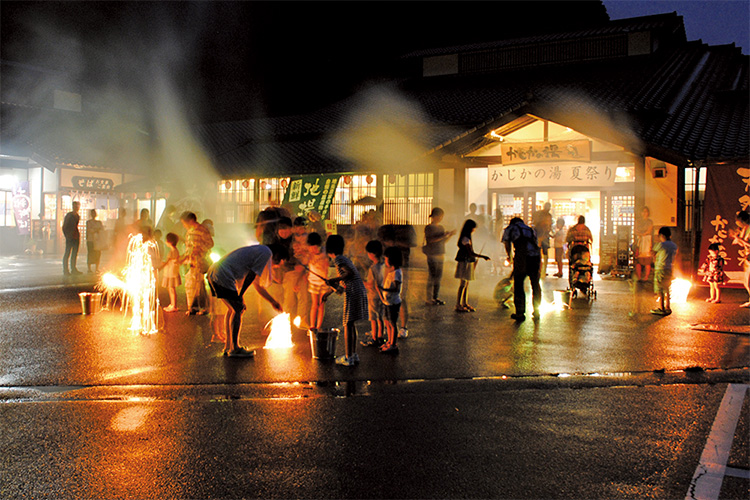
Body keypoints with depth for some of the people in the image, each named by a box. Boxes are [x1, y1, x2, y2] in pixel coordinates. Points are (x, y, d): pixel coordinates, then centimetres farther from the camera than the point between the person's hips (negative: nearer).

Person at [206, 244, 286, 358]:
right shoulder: (266, 252, -2)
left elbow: (257, 285, 35)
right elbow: (252, 276, -11)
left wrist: (273, 302, 40)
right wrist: (240, 296, -7)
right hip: (223, 276, -10)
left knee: (232, 309, 18)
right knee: (238, 309, -4)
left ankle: (228, 347, 22)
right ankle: (234, 349, 0)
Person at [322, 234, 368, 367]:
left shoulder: (338, 259, -7)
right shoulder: (344, 259, 21)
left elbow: (350, 273, -22)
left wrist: (335, 280, -14)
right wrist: (328, 292, 39)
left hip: (352, 292, -9)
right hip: (361, 291, 9)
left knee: (348, 324, -2)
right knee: (352, 324, 15)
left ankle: (348, 358, 1)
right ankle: (354, 355, 21)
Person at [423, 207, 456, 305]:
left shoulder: (440, 227, 15)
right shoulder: (429, 227, -8)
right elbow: (430, 240, -18)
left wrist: (450, 235, 4)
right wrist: (443, 236, -20)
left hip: (440, 255, 8)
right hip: (432, 255, -8)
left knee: (439, 277, 10)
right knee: (432, 277, -6)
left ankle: (436, 297, 18)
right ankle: (428, 299, 0)